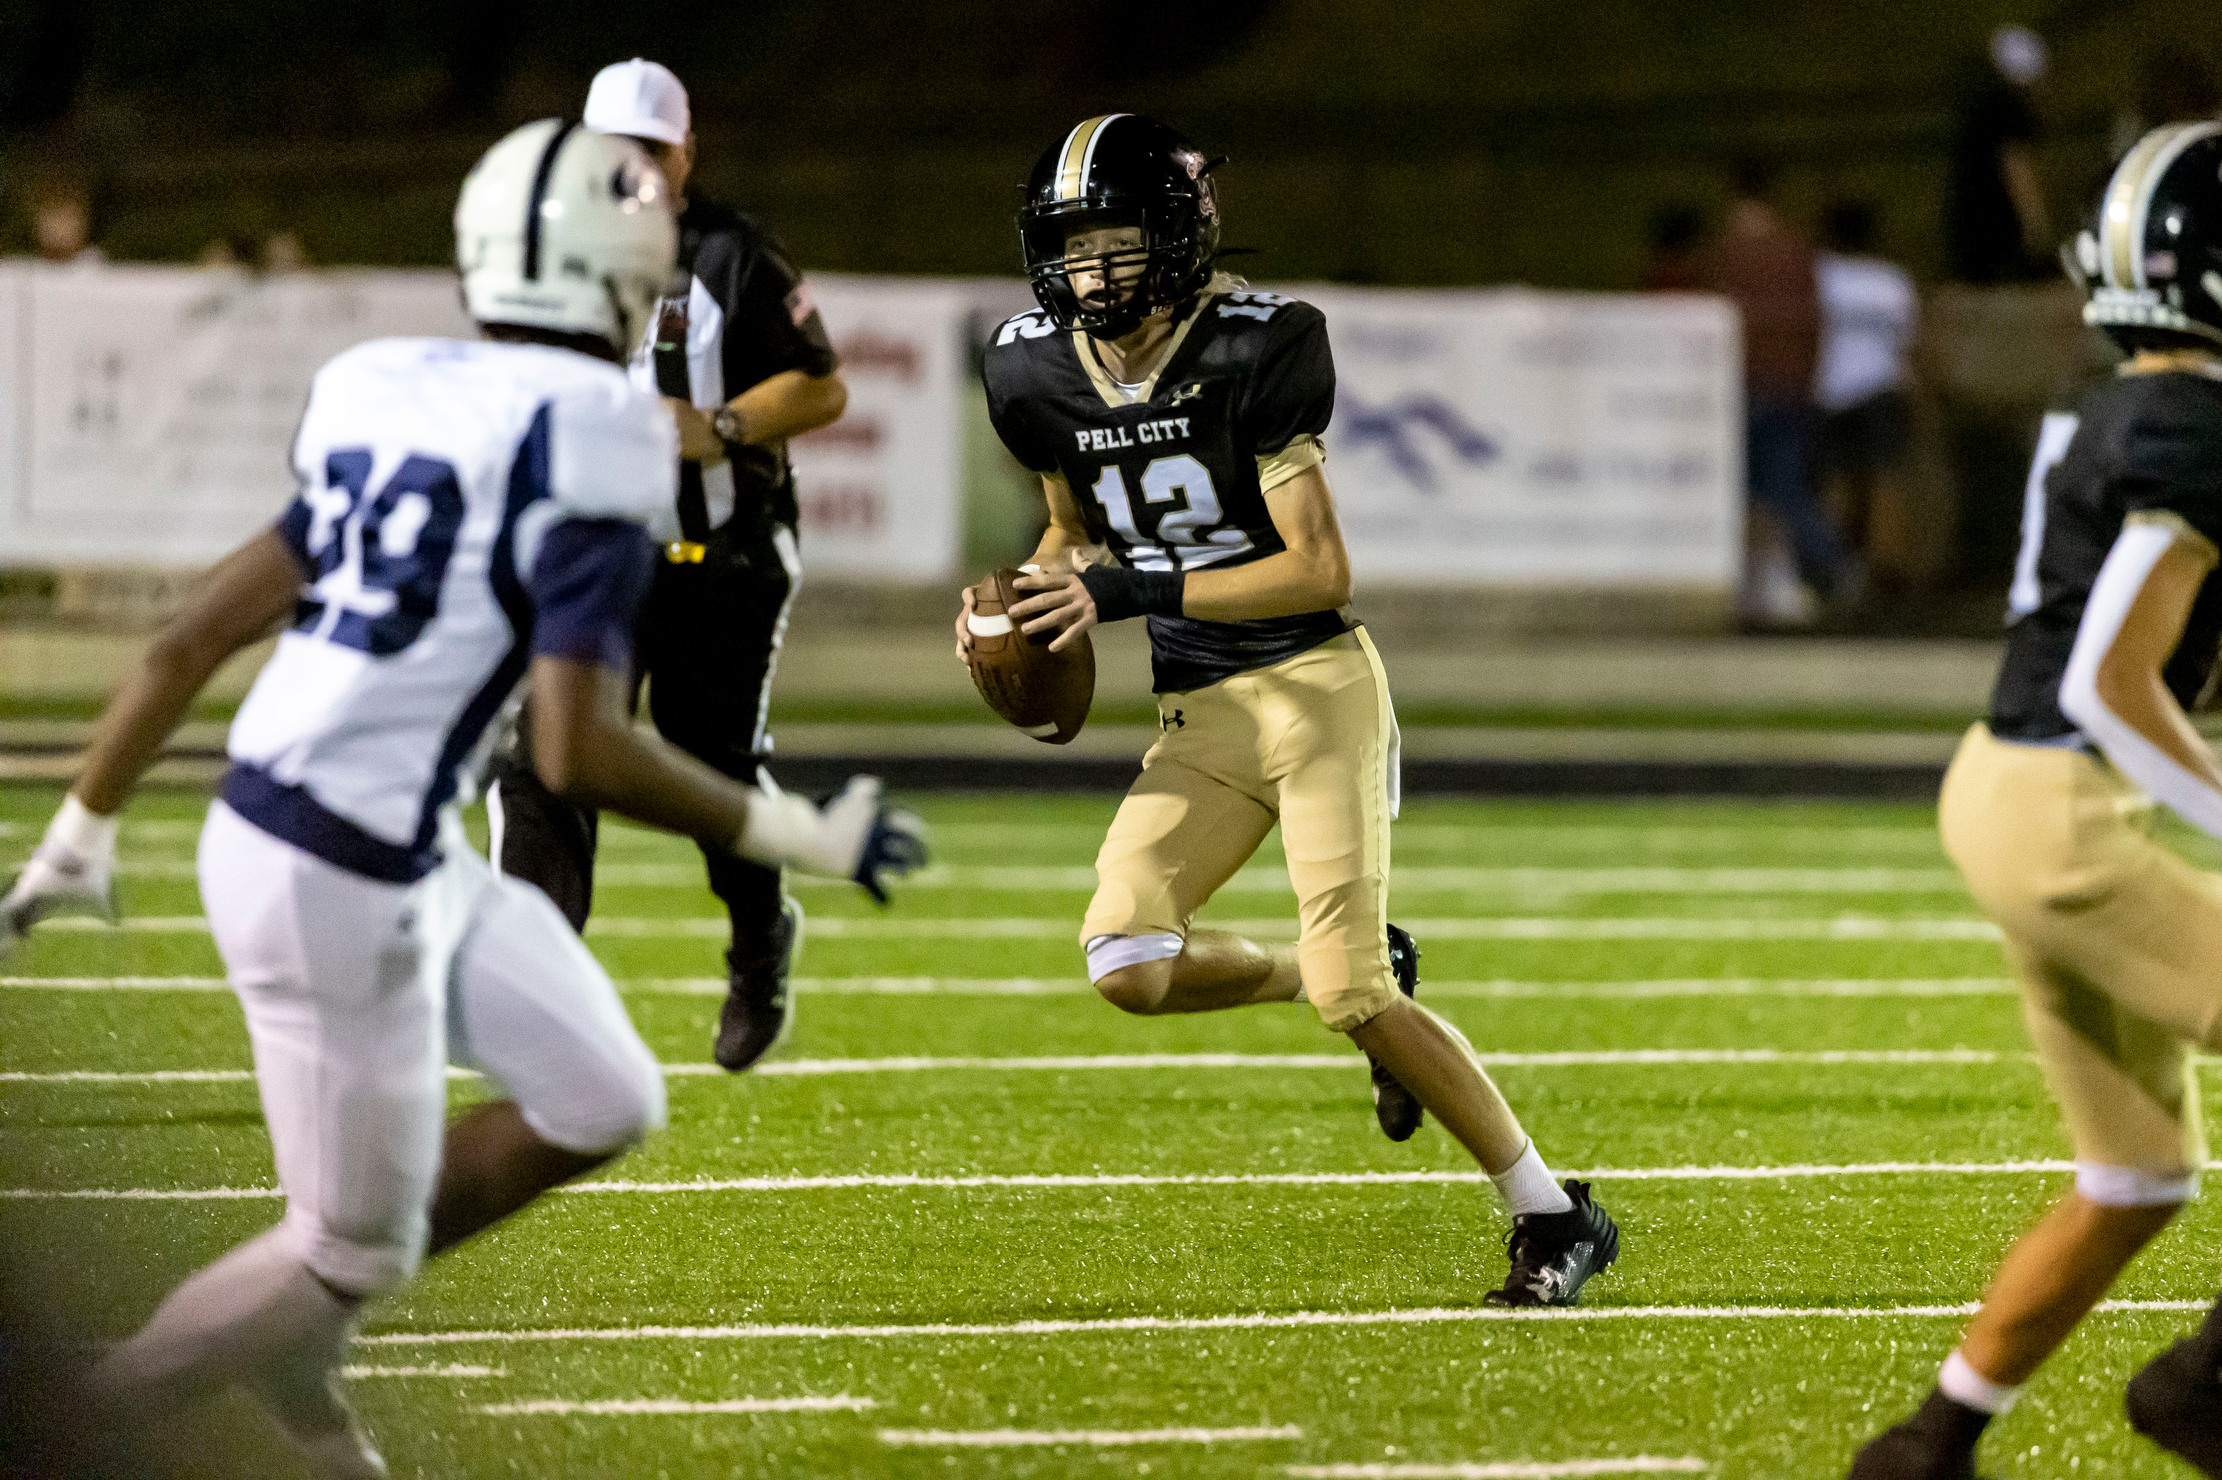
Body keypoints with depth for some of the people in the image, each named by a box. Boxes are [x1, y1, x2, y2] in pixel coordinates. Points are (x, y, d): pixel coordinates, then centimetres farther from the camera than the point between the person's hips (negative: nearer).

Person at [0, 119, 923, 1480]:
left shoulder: (393, 405, 9)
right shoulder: (585, 443, -17)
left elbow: (195, 638, 12)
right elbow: (580, 752, -23)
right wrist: (802, 838, -12)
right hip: (340, 884, -8)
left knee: (605, 1106, 17)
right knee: (357, 1252, 9)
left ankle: (298, 1323, 26)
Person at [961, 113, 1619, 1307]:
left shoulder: (1250, 352, -16)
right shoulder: (1038, 372, 3)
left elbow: (1320, 571, -17)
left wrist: (1131, 595, -23)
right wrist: (1025, 593, -1)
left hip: (1314, 683, -6)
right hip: (1198, 715, 6)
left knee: (1350, 996, -14)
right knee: (1128, 964, -15)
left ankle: (1555, 1219, 2)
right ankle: (1361, 980, 14)